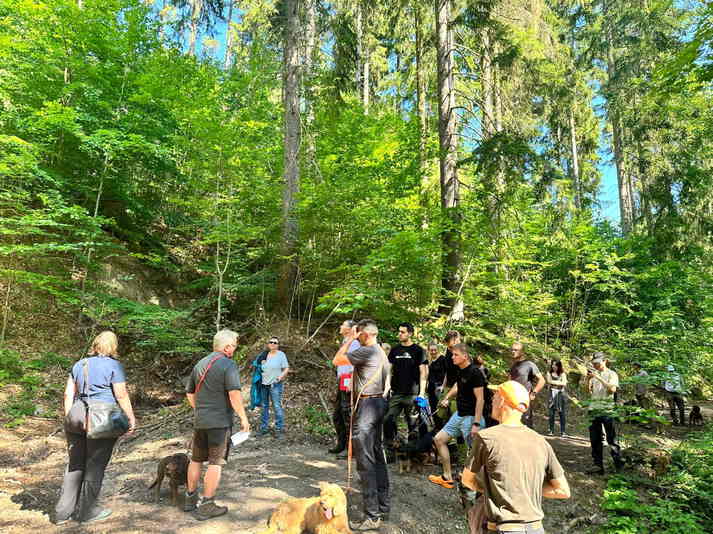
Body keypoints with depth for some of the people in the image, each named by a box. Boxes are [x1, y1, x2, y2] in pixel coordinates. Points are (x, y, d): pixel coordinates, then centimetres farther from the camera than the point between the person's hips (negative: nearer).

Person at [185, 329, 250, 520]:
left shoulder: (200, 364, 11)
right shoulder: (228, 365, -14)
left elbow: (189, 393, 18)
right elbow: (234, 394, -23)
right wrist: (243, 418, -15)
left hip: (199, 422, 7)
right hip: (220, 422, -7)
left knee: (196, 460, 19)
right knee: (216, 463, 2)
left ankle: (190, 499, 31)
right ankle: (207, 506, 8)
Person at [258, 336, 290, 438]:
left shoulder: (281, 354, -3)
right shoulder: (265, 355, 11)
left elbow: (286, 368, -5)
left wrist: (281, 376, -21)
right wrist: (262, 364, 5)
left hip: (275, 384, -5)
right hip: (264, 384, 5)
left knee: (277, 406, -6)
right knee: (264, 406, 12)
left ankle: (279, 428, 3)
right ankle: (264, 427, 23)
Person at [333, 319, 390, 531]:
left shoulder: (367, 351, -16)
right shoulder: (382, 353, 14)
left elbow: (336, 360, -12)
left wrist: (349, 339, -6)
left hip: (366, 406, -10)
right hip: (379, 403, 10)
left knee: (365, 461, -5)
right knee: (378, 457, 16)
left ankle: (372, 517, 0)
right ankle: (383, 507, 26)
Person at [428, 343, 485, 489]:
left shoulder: (475, 373, -18)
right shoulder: (461, 371, 7)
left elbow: (480, 399, -21)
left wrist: (476, 423, -24)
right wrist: (447, 397, 15)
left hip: (471, 417, -9)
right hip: (459, 414, 9)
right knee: (439, 439, 10)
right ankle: (447, 477, 22)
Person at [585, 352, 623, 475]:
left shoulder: (611, 374, 2)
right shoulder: (594, 374, 15)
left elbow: (613, 389, -14)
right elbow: (589, 391, 8)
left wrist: (599, 378, -18)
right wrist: (588, 379, -7)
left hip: (607, 411, -5)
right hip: (594, 410, 5)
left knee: (611, 439, -2)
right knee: (595, 440, 5)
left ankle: (619, 465, 8)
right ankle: (598, 466, 12)